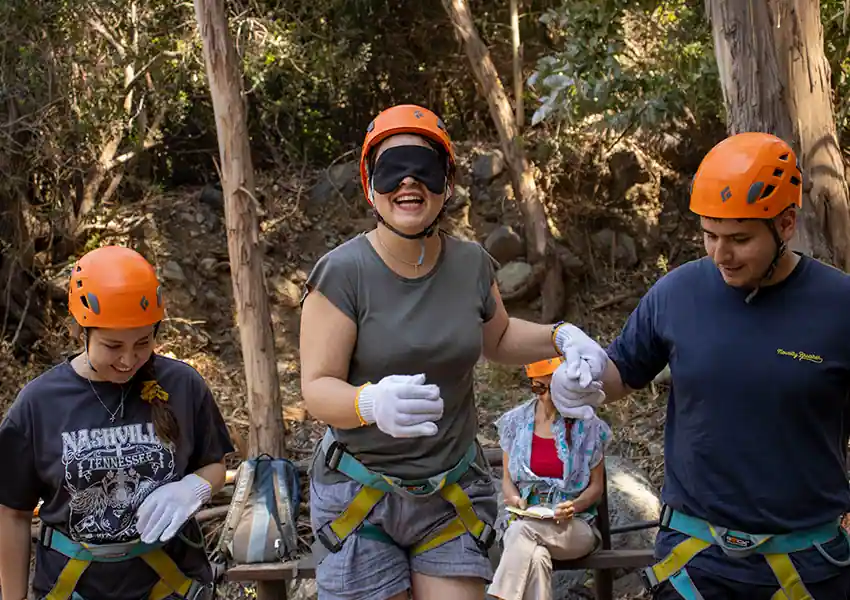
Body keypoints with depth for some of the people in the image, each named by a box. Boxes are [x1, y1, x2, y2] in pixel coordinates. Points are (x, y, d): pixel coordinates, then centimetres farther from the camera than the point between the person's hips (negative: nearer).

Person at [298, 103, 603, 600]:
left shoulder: (472, 264, -2)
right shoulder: (343, 271, -15)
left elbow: (497, 339, 18)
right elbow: (317, 388, -16)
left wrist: (561, 337, 0)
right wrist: (371, 403, -37)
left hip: (452, 494, 3)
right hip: (360, 496, -3)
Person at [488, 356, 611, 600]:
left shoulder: (587, 425, 1)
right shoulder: (515, 422, 8)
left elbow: (596, 486, 5)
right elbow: (507, 479, 13)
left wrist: (574, 506, -15)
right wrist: (515, 500, -9)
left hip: (575, 525, -1)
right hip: (524, 520, 1)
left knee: (523, 530, -36)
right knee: (537, 559, -36)